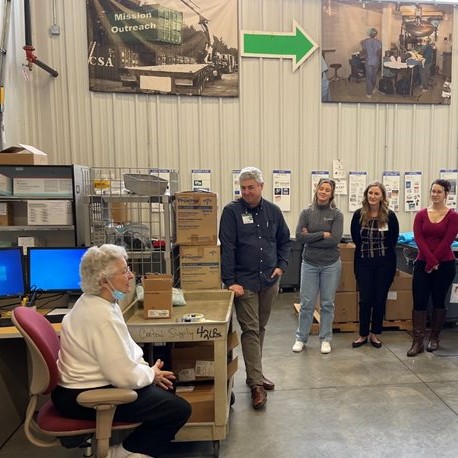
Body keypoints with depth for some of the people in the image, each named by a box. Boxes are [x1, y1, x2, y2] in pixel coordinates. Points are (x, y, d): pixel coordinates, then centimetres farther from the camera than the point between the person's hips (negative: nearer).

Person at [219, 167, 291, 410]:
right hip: (244, 281, -4)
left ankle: (254, 373, 30)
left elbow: (285, 241, 17)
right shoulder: (231, 211, -7)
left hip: (269, 280, 5)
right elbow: (226, 248, -12)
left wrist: (281, 265, 3)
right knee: (250, 330, -3)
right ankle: (256, 383, 5)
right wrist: (230, 281, -17)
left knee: (260, 328, 15)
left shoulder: (273, 211, 6)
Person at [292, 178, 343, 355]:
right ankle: (301, 338, 21)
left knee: (327, 303, 10)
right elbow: (299, 236, -11)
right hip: (309, 264, 1)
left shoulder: (336, 214, -3)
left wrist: (311, 238, -12)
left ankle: (325, 339, 25)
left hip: (331, 264, 0)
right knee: (307, 303, 5)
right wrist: (322, 234, -15)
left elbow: (335, 239, -15)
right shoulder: (307, 212, 1)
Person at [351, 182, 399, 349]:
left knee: (380, 299, 8)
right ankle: (363, 334, 18)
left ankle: (375, 333, 24)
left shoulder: (389, 215, -6)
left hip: (384, 263, 0)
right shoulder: (358, 214, -4)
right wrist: (367, 250, 9)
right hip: (364, 262, 1)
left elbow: (394, 239, 6)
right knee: (365, 299, 4)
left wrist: (382, 251, 9)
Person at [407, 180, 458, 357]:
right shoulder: (421, 214, 5)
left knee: (439, 301, 10)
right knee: (419, 302, -3)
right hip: (422, 263, 2)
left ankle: (434, 338, 25)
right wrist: (431, 260, -14)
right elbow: (418, 238, -4)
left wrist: (433, 263, -11)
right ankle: (418, 342, 3)